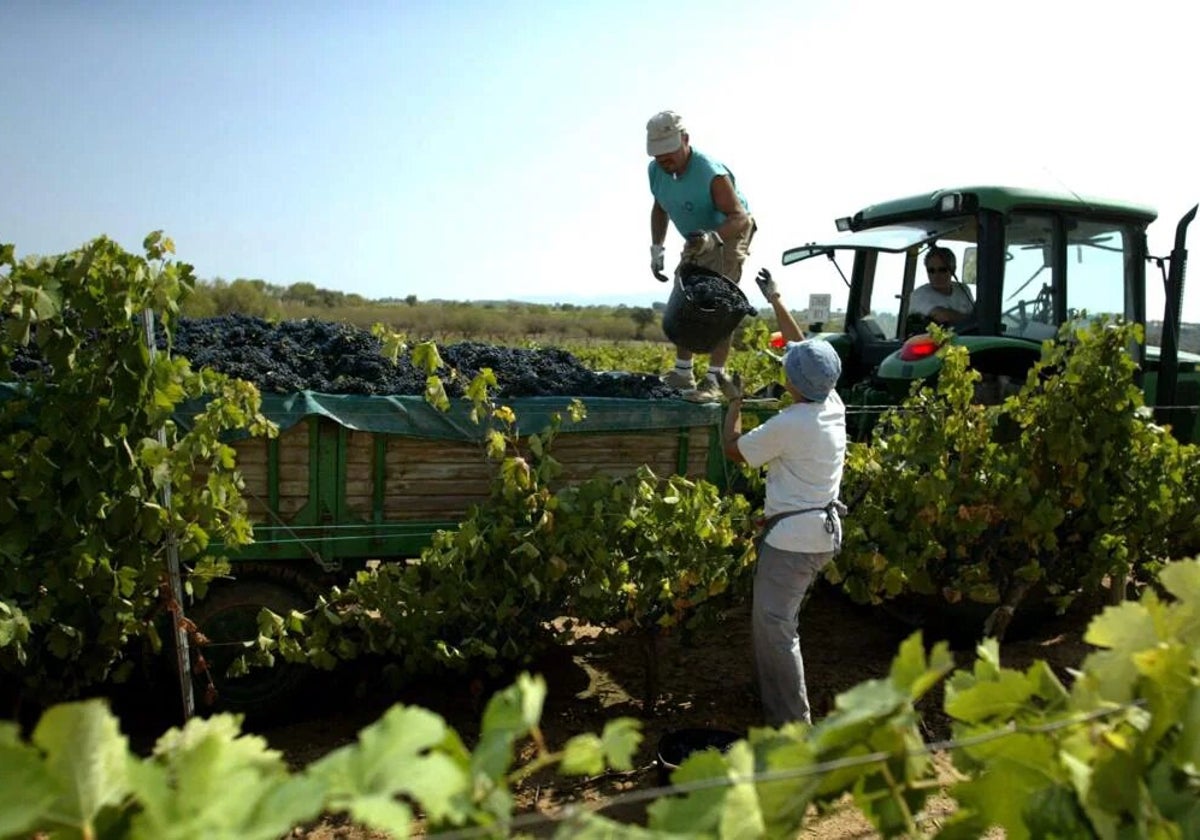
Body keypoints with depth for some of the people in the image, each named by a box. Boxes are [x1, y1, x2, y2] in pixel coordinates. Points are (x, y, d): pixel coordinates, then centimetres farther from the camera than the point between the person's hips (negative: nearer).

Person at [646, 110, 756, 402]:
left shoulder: (711, 174, -34)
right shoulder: (657, 170, -10)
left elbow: (740, 217, -36)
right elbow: (659, 209, 8)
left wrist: (712, 238, -54)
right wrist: (656, 249, -1)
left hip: (729, 235, -7)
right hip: (697, 241, 8)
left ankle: (714, 379, -18)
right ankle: (682, 372, 15)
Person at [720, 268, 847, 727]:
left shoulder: (787, 425, -21)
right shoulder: (833, 405, 2)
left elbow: (733, 449, -5)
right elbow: (805, 347, 17)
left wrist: (734, 401, 8)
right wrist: (776, 302, 24)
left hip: (793, 536, -9)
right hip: (822, 529, 9)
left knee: (773, 625, -6)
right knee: (774, 618, 21)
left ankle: (793, 723, -3)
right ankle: (778, 701, 32)